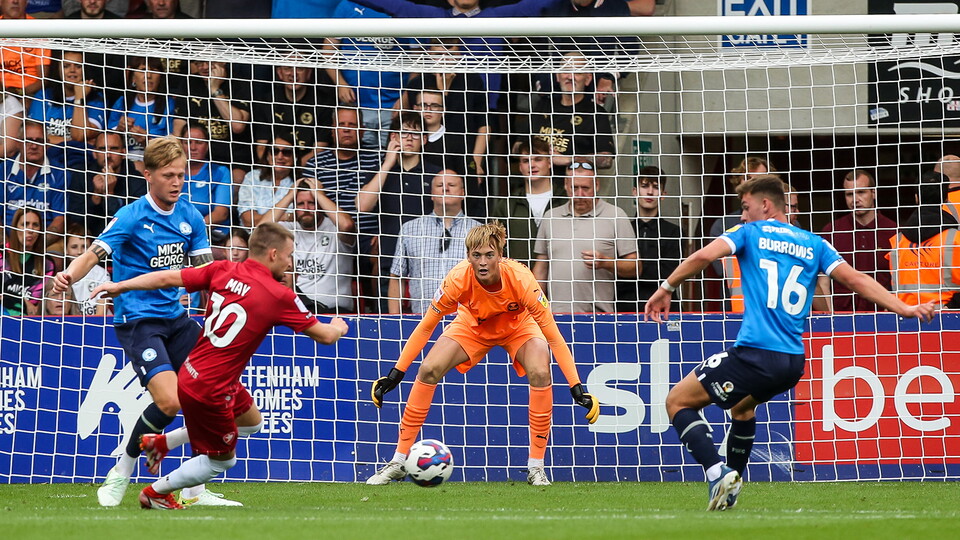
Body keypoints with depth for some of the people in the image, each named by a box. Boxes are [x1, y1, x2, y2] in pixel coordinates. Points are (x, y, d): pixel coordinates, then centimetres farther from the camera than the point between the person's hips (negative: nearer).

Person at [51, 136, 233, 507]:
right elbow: (94, 254, -22)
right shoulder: (131, 217, -12)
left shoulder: (190, 218, 5)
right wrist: (70, 275, -43)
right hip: (137, 320, -7)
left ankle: (197, 490, 12)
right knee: (169, 401, -21)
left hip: (174, 317, 7)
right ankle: (120, 474, 1)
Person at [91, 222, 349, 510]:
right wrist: (339, 328, 18)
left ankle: (162, 442, 26)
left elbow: (168, 277, 0)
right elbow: (324, 335, -6)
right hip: (209, 389, -7)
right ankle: (156, 493, 22)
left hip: (191, 373, 8)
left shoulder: (223, 271, -1)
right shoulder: (279, 296, -16)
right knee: (221, 460, 14)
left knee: (252, 421, 28)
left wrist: (120, 286, 10)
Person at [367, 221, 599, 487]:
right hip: (472, 326, 1)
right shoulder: (458, 279, -33)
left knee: (540, 373, -28)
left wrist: (577, 388, -32)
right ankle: (399, 461, -6)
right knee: (428, 370, -18)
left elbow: (553, 336, -29)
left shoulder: (520, 278, -36)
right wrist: (395, 374, -19)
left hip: (518, 327, -1)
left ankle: (536, 467, -14)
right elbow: (425, 327, -18)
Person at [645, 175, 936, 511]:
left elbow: (703, 257, -9)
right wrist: (904, 309, 7)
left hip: (755, 354, -7)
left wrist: (666, 288, 1)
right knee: (743, 405, 37)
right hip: (794, 363, 7)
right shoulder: (813, 244, 16)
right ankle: (731, 485, 34)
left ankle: (717, 473, -16)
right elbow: (855, 279, 7)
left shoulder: (749, 233, 5)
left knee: (678, 401, 4)